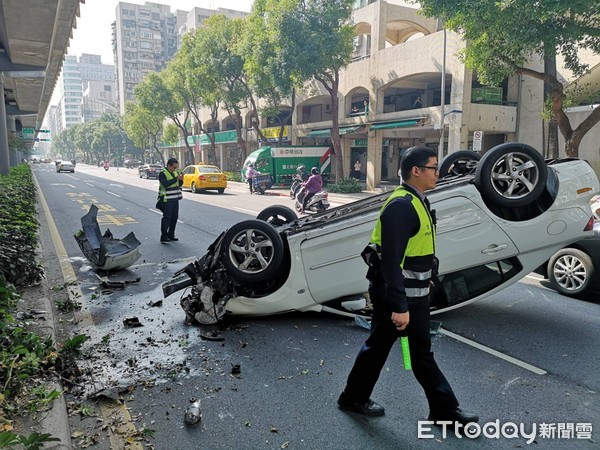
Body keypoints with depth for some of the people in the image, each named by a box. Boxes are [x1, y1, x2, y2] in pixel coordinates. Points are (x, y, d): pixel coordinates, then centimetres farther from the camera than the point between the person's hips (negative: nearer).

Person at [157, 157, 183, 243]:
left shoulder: (175, 173, 14)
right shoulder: (162, 174, -11)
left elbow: (179, 185, 17)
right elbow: (165, 184, -26)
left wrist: (181, 180, -3)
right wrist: (176, 179, -26)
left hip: (175, 199, 8)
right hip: (167, 200, -8)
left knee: (174, 217, 11)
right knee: (166, 218, -8)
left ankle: (171, 234, 22)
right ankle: (163, 236, -4)